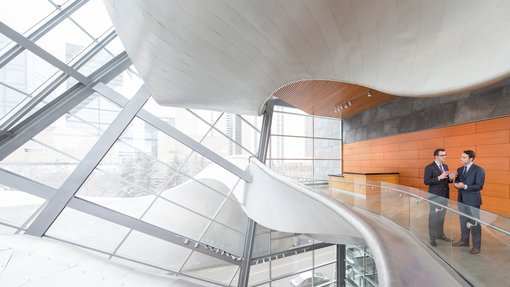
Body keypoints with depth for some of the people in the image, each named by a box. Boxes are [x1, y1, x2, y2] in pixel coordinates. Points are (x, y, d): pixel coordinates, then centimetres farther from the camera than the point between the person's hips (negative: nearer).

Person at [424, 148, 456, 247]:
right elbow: (426, 181, -19)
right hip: (435, 196, -7)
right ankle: (432, 238, 15)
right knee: (433, 217, 4)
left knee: (442, 216, 18)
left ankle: (440, 234, 34)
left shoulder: (445, 166, 8)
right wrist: (439, 177, -28)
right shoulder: (429, 167, -15)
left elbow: (446, 181, 12)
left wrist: (451, 178, -9)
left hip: (445, 195, 7)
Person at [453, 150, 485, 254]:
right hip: (461, 200, 6)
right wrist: (457, 184, -9)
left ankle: (476, 246, 18)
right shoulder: (459, 170, 8)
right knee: (463, 221, 16)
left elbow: (479, 186, -15)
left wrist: (465, 186, -26)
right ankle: (464, 240, 30)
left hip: (472, 200, -6)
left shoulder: (478, 170, -10)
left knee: (474, 223, 4)